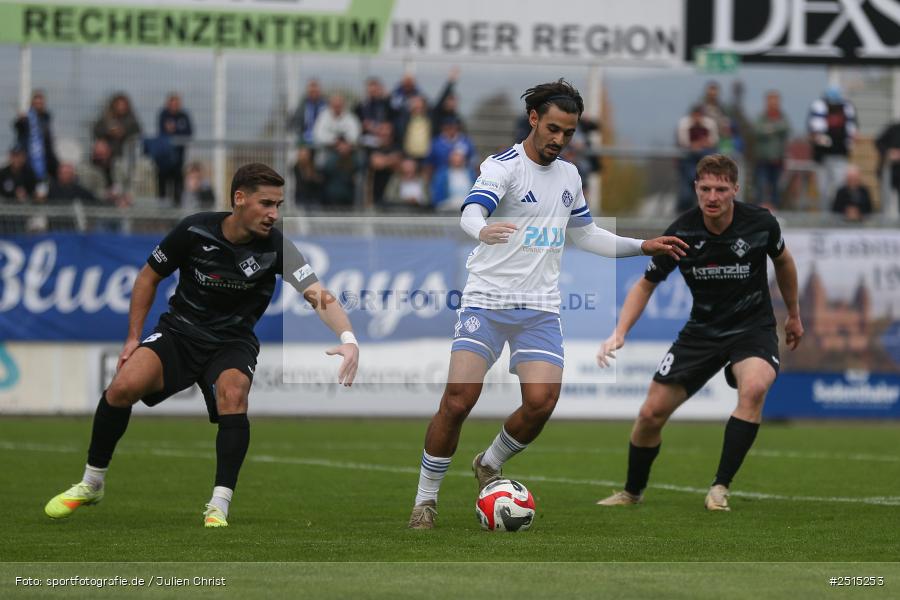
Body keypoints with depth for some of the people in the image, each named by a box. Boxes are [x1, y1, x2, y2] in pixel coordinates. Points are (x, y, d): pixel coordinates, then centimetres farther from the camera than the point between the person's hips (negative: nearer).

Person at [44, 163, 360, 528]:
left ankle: (219, 507, -26)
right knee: (123, 386, -22)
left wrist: (348, 339, -44)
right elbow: (149, 277, 2)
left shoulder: (275, 247, -16)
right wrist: (134, 337, -1)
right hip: (180, 330, 0)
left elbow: (319, 296, -26)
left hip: (233, 340, 0)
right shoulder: (194, 231, -14)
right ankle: (91, 484, 0)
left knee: (233, 395, -32)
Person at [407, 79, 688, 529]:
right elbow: (471, 213, -27)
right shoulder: (503, 166, -8)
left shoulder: (569, 175, 14)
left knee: (541, 400, -15)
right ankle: (426, 499, 0)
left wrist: (644, 247, 24)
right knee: (459, 398, -16)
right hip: (486, 302, -5)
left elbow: (586, 235, 29)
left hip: (540, 310, 5)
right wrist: (483, 230, -50)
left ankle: (490, 465, 14)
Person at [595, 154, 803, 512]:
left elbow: (782, 261, 8)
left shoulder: (760, 223, -15)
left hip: (753, 326, -2)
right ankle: (632, 492, 25)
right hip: (702, 330, 2)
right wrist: (620, 332, -13)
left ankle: (720, 487, -26)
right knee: (652, 413, -2)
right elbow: (647, 284, 0)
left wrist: (793, 314, 20)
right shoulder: (681, 234, -14)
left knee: (754, 387, -34)